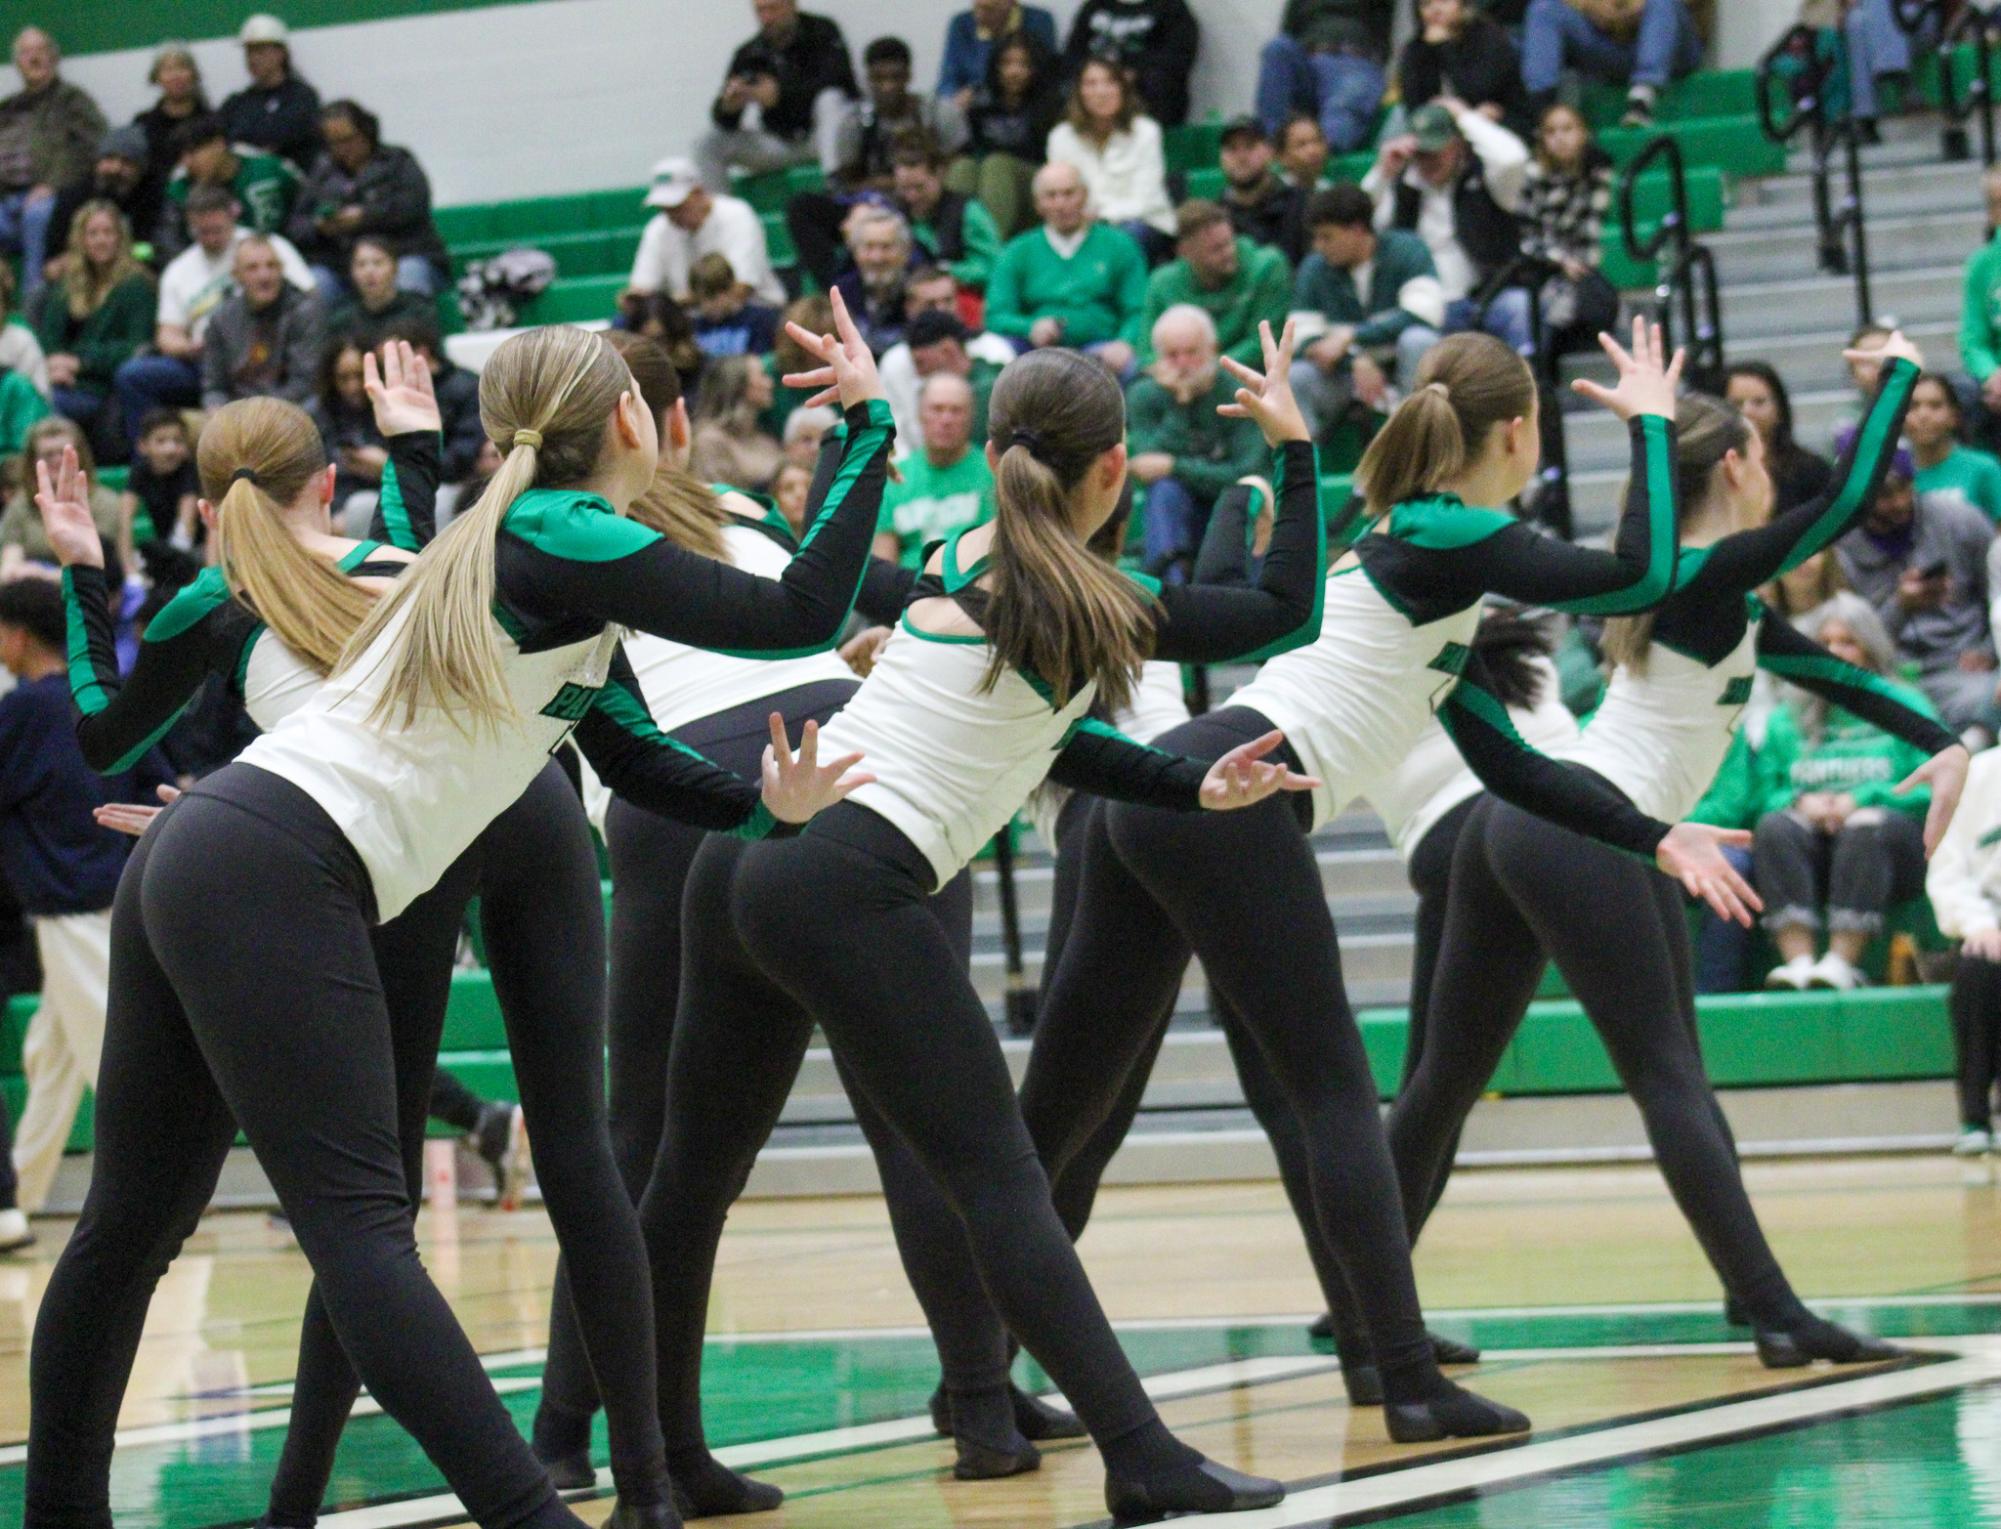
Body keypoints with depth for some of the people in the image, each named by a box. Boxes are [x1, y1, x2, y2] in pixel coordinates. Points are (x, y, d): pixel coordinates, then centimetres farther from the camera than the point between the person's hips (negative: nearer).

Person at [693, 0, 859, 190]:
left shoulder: (822, 33, -7)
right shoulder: (748, 54, 0)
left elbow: (836, 80, -24)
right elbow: (725, 123, -2)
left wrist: (781, 94, -33)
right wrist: (728, 106, -28)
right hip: (780, 142, 4)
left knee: (830, 99, -35)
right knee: (707, 144, -11)